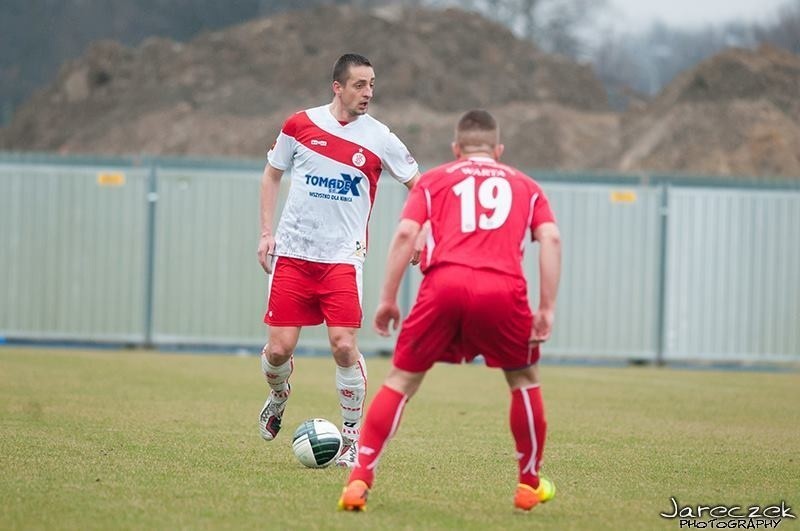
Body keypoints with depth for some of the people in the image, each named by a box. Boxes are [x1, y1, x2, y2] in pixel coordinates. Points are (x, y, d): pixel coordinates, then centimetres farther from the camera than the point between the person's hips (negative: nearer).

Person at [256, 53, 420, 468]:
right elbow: (271, 175, 14)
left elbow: (417, 184, 7)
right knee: (279, 349, -4)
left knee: (343, 345, -14)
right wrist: (266, 232, 6)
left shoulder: (379, 139, -1)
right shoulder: (299, 125, 1)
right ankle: (278, 396, 32)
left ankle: (352, 436, 4)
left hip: (342, 258, -1)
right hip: (292, 254, 1)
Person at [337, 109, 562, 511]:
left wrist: (388, 299, 10)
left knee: (401, 380, 10)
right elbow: (551, 238, 10)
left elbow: (405, 233, 8)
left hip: (444, 282, 0)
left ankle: (359, 481, -2)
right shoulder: (524, 186, 26)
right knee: (524, 380, 23)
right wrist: (547, 308, 7)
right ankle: (530, 485, 28)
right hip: (503, 288, 0)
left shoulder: (434, 180, 24)